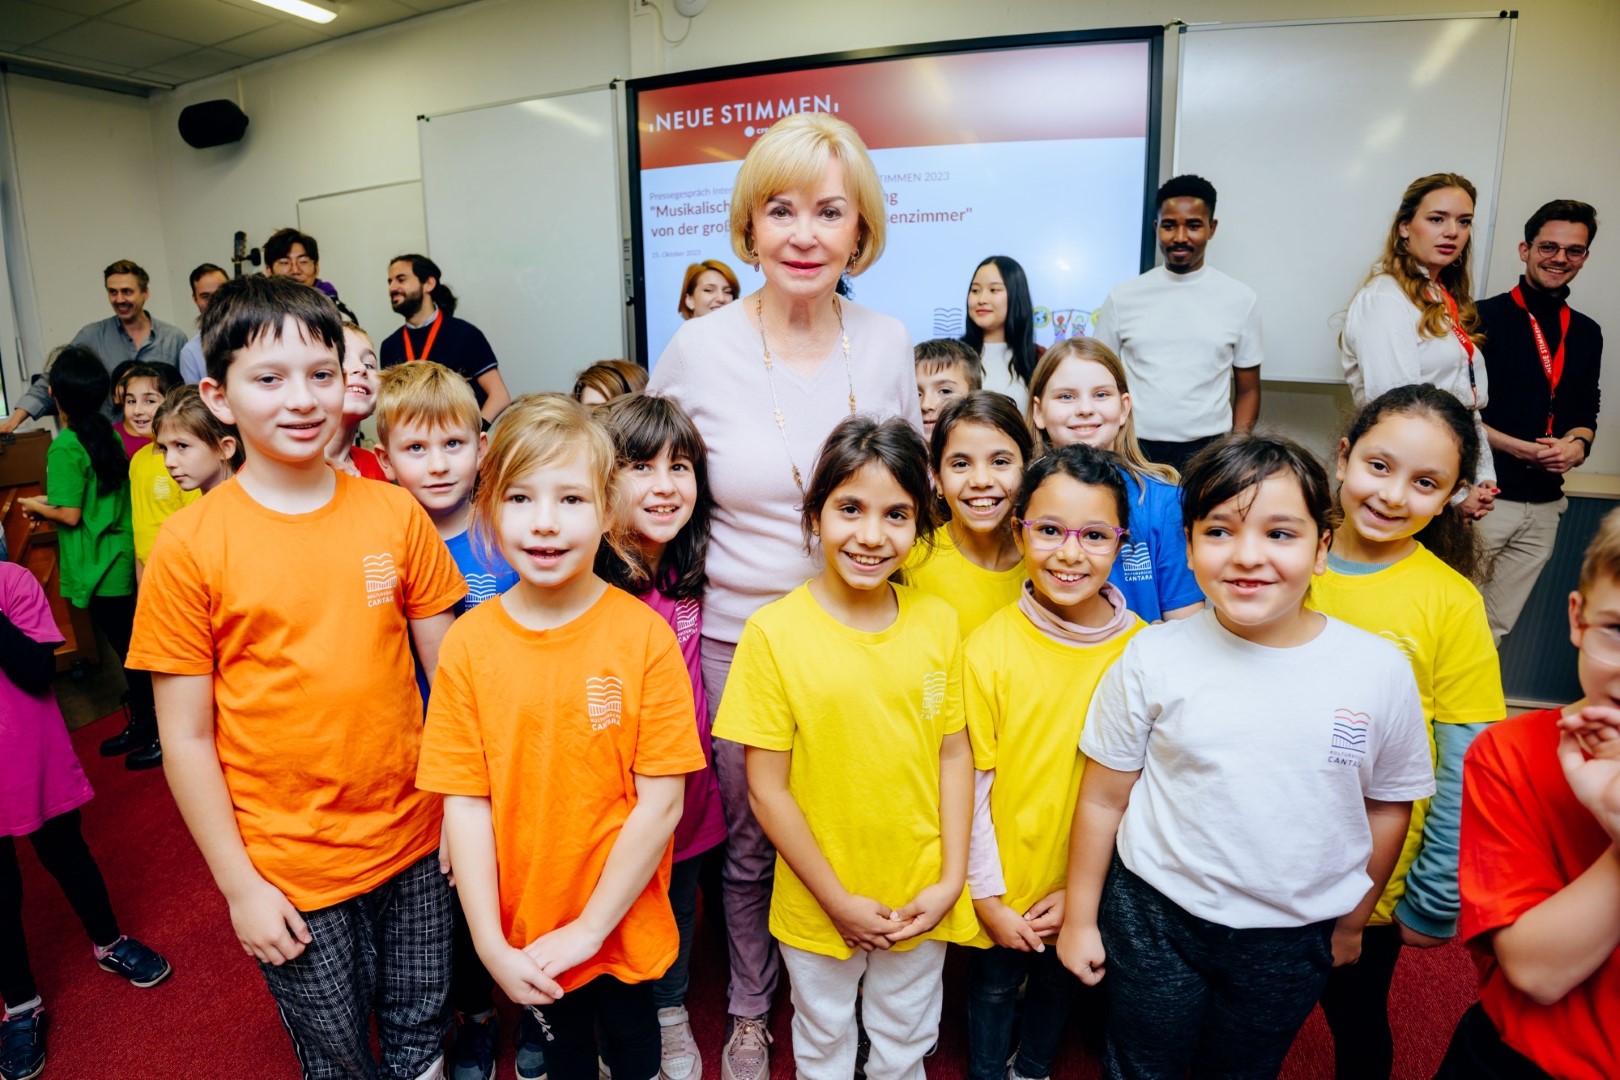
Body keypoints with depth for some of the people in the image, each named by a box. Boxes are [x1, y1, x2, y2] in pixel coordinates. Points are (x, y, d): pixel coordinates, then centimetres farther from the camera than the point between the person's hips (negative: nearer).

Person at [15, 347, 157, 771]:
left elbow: (71, 515, -16)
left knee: (128, 650, 1)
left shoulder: (64, 447, -19)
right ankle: (141, 724, 30)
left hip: (98, 567, -8)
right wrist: (52, 500, 14)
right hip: (121, 557, 8)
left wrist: (36, 506, 1)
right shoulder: (107, 433, 4)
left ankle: (158, 734, 11)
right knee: (131, 647, 17)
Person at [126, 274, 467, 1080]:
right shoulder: (189, 544, -11)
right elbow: (186, 738, -7)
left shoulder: (395, 513, -5)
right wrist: (240, 885, -5)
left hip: (413, 841, 2)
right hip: (287, 868, -2)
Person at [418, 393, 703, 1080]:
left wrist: (589, 927, -13)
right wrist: (490, 943, -11)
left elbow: (661, 802, -15)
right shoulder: (468, 643, -12)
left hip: (624, 924, -1)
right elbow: (465, 802, -9)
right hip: (525, 933, 2)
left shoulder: (645, 636, -17)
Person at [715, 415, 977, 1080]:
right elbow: (767, 789, -14)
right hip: (820, 906, -2)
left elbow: (955, 755, -2)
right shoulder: (774, 633, -18)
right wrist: (837, 900, -11)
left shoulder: (937, 622, -8)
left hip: (922, 902, 2)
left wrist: (951, 881, -6)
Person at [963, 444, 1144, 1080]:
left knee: (1057, 983, 25)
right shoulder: (987, 649, -19)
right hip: (1002, 888, -2)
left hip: (1085, 886, 2)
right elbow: (970, 784, -12)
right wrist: (987, 895, -8)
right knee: (994, 985, 20)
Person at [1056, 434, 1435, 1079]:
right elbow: (1104, 797, -7)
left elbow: (1388, 805, 3)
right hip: (1154, 918, -1)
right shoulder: (1153, 658, -16)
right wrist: (1080, 918, 0)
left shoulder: (1380, 670, -13)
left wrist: (1352, 921, 13)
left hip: (1293, 941, 2)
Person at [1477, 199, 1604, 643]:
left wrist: (1577, 446, -4)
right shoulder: (1483, 318, -5)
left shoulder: (1587, 333, 14)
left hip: (1545, 507, 6)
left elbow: (1585, 414, 18)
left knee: (1496, 629, 12)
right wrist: (1517, 447, -17)